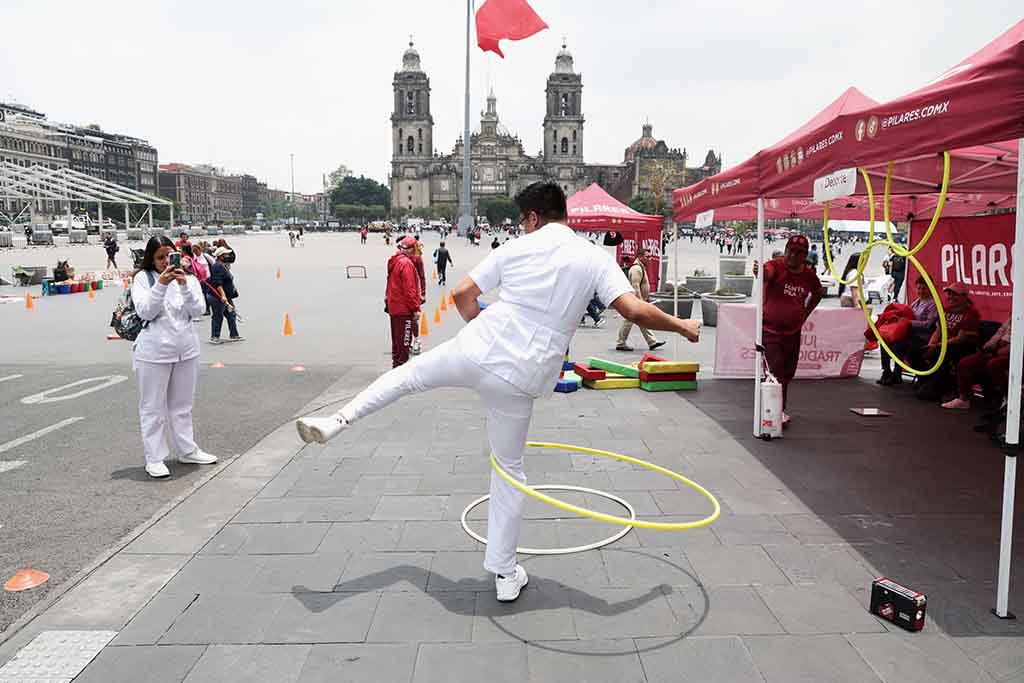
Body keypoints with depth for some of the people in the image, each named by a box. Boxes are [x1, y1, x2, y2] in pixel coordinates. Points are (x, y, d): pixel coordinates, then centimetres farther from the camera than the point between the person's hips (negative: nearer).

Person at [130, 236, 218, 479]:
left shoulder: (187, 277, 4)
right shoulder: (142, 278, -4)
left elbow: (197, 310, -5)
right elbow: (145, 312, -14)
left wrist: (184, 285, -19)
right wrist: (161, 284, -24)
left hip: (186, 350, 4)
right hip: (154, 352, -4)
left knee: (182, 404, 17)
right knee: (153, 407, 3)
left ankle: (187, 451, 29)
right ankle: (154, 459, 12)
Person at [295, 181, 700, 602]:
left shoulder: (516, 248, 5)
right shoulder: (595, 258, 1)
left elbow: (462, 295, 8)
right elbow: (635, 310, -10)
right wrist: (681, 327, 7)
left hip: (474, 352, 0)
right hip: (520, 379, 0)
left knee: (409, 373, 29)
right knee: (509, 469, 14)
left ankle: (337, 421, 24)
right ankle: (504, 573, 23)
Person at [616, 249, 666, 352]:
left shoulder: (641, 268, 17)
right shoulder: (636, 268, -18)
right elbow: (635, 286, -25)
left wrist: (647, 297, 24)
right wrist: (640, 301, -27)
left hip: (641, 300, 11)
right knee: (628, 321, -3)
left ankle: (652, 342, 16)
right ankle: (621, 344, 3)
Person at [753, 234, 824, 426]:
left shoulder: (809, 274, 3)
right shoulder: (775, 266, -13)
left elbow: (818, 292, 24)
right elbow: (766, 273, -39)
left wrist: (805, 313, 15)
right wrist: (759, 272, -62)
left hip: (793, 333, 6)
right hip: (770, 331, -5)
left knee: (788, 374, 15)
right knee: (775, 372, -11)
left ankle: (779, 410, 31)